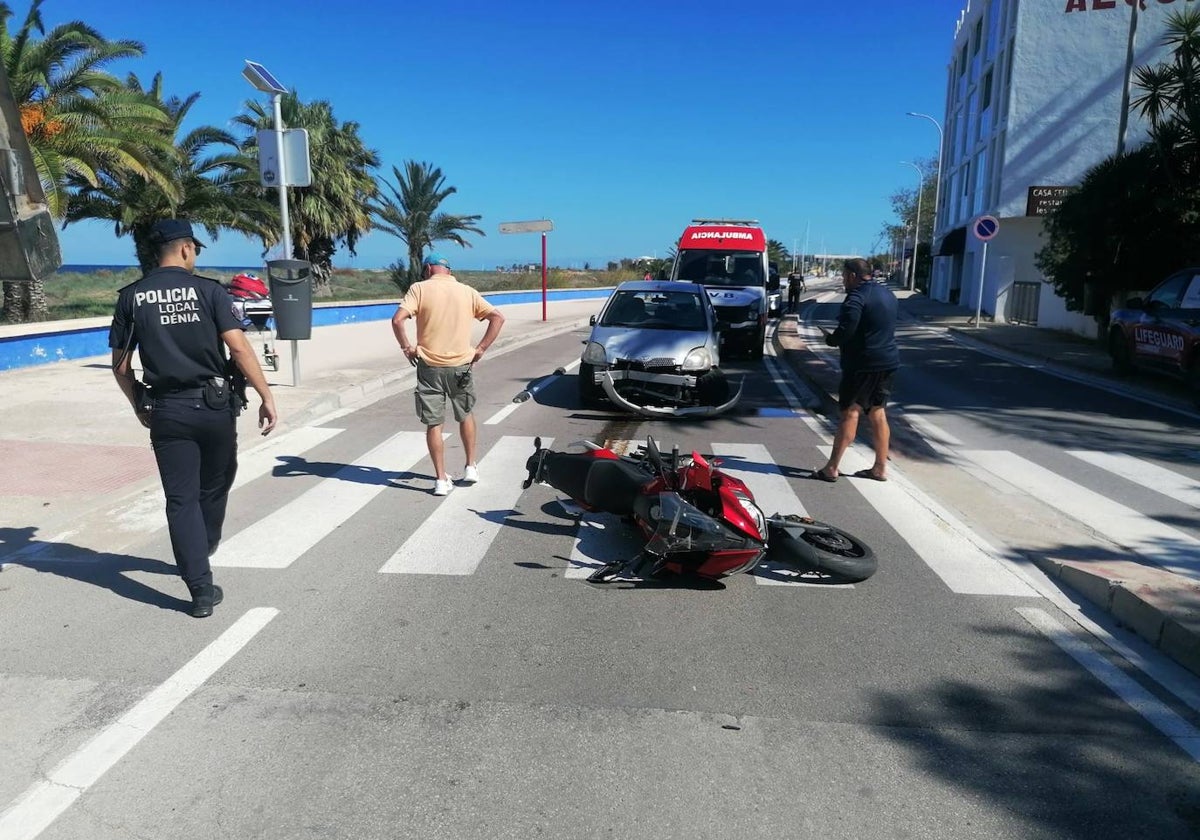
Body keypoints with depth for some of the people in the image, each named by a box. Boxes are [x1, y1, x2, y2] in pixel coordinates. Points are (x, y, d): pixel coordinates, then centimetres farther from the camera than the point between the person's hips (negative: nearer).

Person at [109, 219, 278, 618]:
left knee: (181, 499, 6)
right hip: (213, 405, -1)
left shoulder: (131, 296, 4)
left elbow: (120, 365, 6)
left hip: (166, 411, 2)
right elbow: (238, 347, -14)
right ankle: (200, 556, 40)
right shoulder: (208, 289, -4)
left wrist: (138, 406, 21)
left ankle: (201, 589, 3)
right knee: (214, 489, 21)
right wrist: (266, 397, -12)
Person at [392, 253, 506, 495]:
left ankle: (441, 480, 8)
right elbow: (497, 317, 3)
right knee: (466, 415, 23)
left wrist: (407, 347, -2)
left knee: (434, 424, 6)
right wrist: (481, 348, 3)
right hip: (461, 365, 2)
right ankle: (471, 467, 28)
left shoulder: (420, 288, -2)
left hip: (429, 366, -2)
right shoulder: (467, 291, 6)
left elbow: (397, 320, -15)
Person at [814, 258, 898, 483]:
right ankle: (880, 468, 18)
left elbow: (844, 333, -23)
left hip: (863, 364, -8)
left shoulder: (857, 297, -15)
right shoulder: (887, 293, 14)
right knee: (878, 413, 13)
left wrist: (830, 338, -2)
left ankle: (831, 468, -2)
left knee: (850, 413, -6)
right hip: (888, 362, 8)